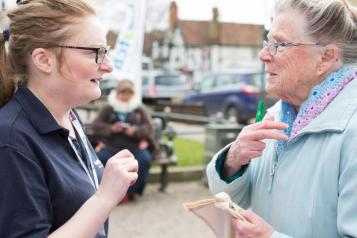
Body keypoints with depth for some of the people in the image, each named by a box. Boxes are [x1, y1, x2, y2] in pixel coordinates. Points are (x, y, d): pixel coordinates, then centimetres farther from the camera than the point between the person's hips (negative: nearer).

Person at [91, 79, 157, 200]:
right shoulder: (107, 109, 14)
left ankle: (133, 191, -13)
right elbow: (96, 125, 2)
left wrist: (135, 130, -18)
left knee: (145, 159, -30)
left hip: (135, 146, 0)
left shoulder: (140, 109, 15)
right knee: (100, 158, -31)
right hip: (110, 146, 0)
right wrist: (111, 129, -17)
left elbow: (149, 128, 3)